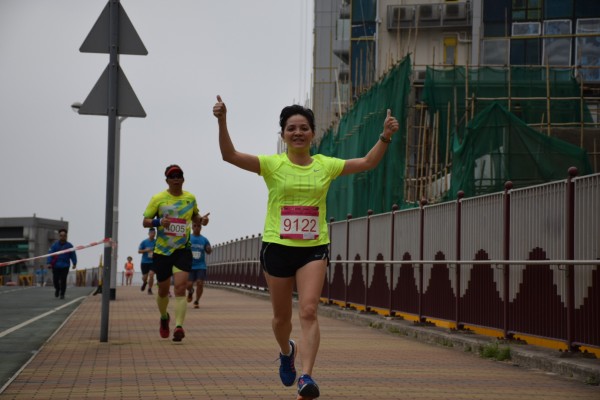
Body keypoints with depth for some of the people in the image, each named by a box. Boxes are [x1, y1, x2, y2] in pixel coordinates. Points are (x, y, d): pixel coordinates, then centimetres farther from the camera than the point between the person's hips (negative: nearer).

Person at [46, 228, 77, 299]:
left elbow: (73, 255, 4)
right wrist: (49, 263, -15)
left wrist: (74, 263, -4)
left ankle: (62, 294, 7)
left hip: (65, 266, 0)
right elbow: (50, 254, -5)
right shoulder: (54, 245, -1)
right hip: (56, 266, 0)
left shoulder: (69, 246, 2)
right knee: (55, 280, 2)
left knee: (63, 280, -5)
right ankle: (57, 289, 33)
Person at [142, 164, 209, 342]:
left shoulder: (190, 198, 5)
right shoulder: (158, 199, -3)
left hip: (183, 249, 0)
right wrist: (158, 222, -22)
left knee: (180, 287, -17)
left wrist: (201, 219, -1)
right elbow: (145, 221, -2)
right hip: (162, 251, 0)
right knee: (163, 290, 11)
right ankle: (164, 317, 41)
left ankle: (179, 326, -23)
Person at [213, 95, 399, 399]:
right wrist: (222, 121, -29)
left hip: (314, 249, 0)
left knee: (308, 312, -16)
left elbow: (367, 162, 7)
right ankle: (286, 352, 45)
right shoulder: (272, 164, -5)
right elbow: (230, 155, -15)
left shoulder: (325, 165, 3)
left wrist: (385, 136, -6)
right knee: (282, 316, 13)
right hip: (277, 248, 0)